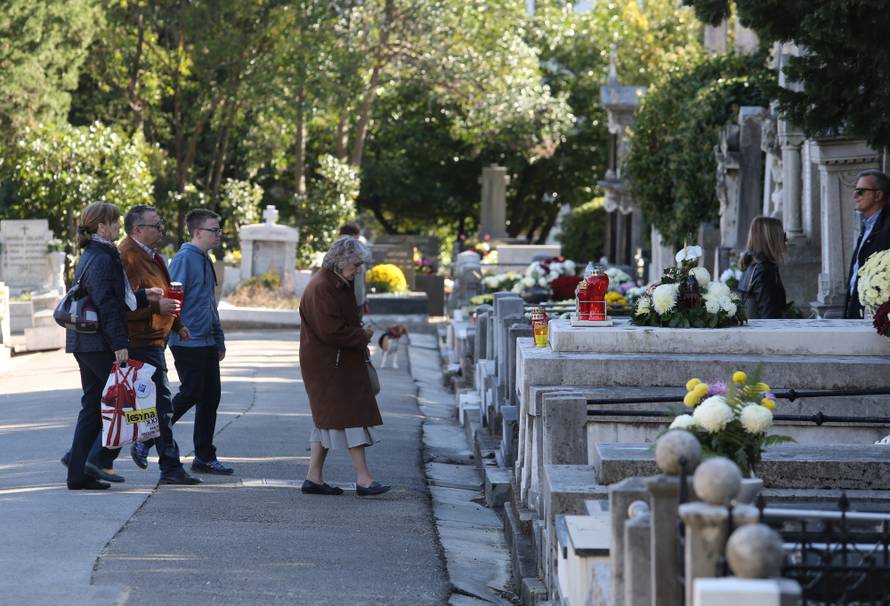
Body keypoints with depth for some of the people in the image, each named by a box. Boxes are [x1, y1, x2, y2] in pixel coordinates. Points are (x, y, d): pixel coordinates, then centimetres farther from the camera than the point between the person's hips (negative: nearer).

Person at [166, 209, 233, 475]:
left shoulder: (205, 261, 17)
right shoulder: (184, 258, -12)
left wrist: (219, 339, 22)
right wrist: (175, 332, -21)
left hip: (207, 343, 9)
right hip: (188, 342, -9)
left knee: (210, 397, 7)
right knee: (191, 394, -7)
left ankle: (205, 457, 13)